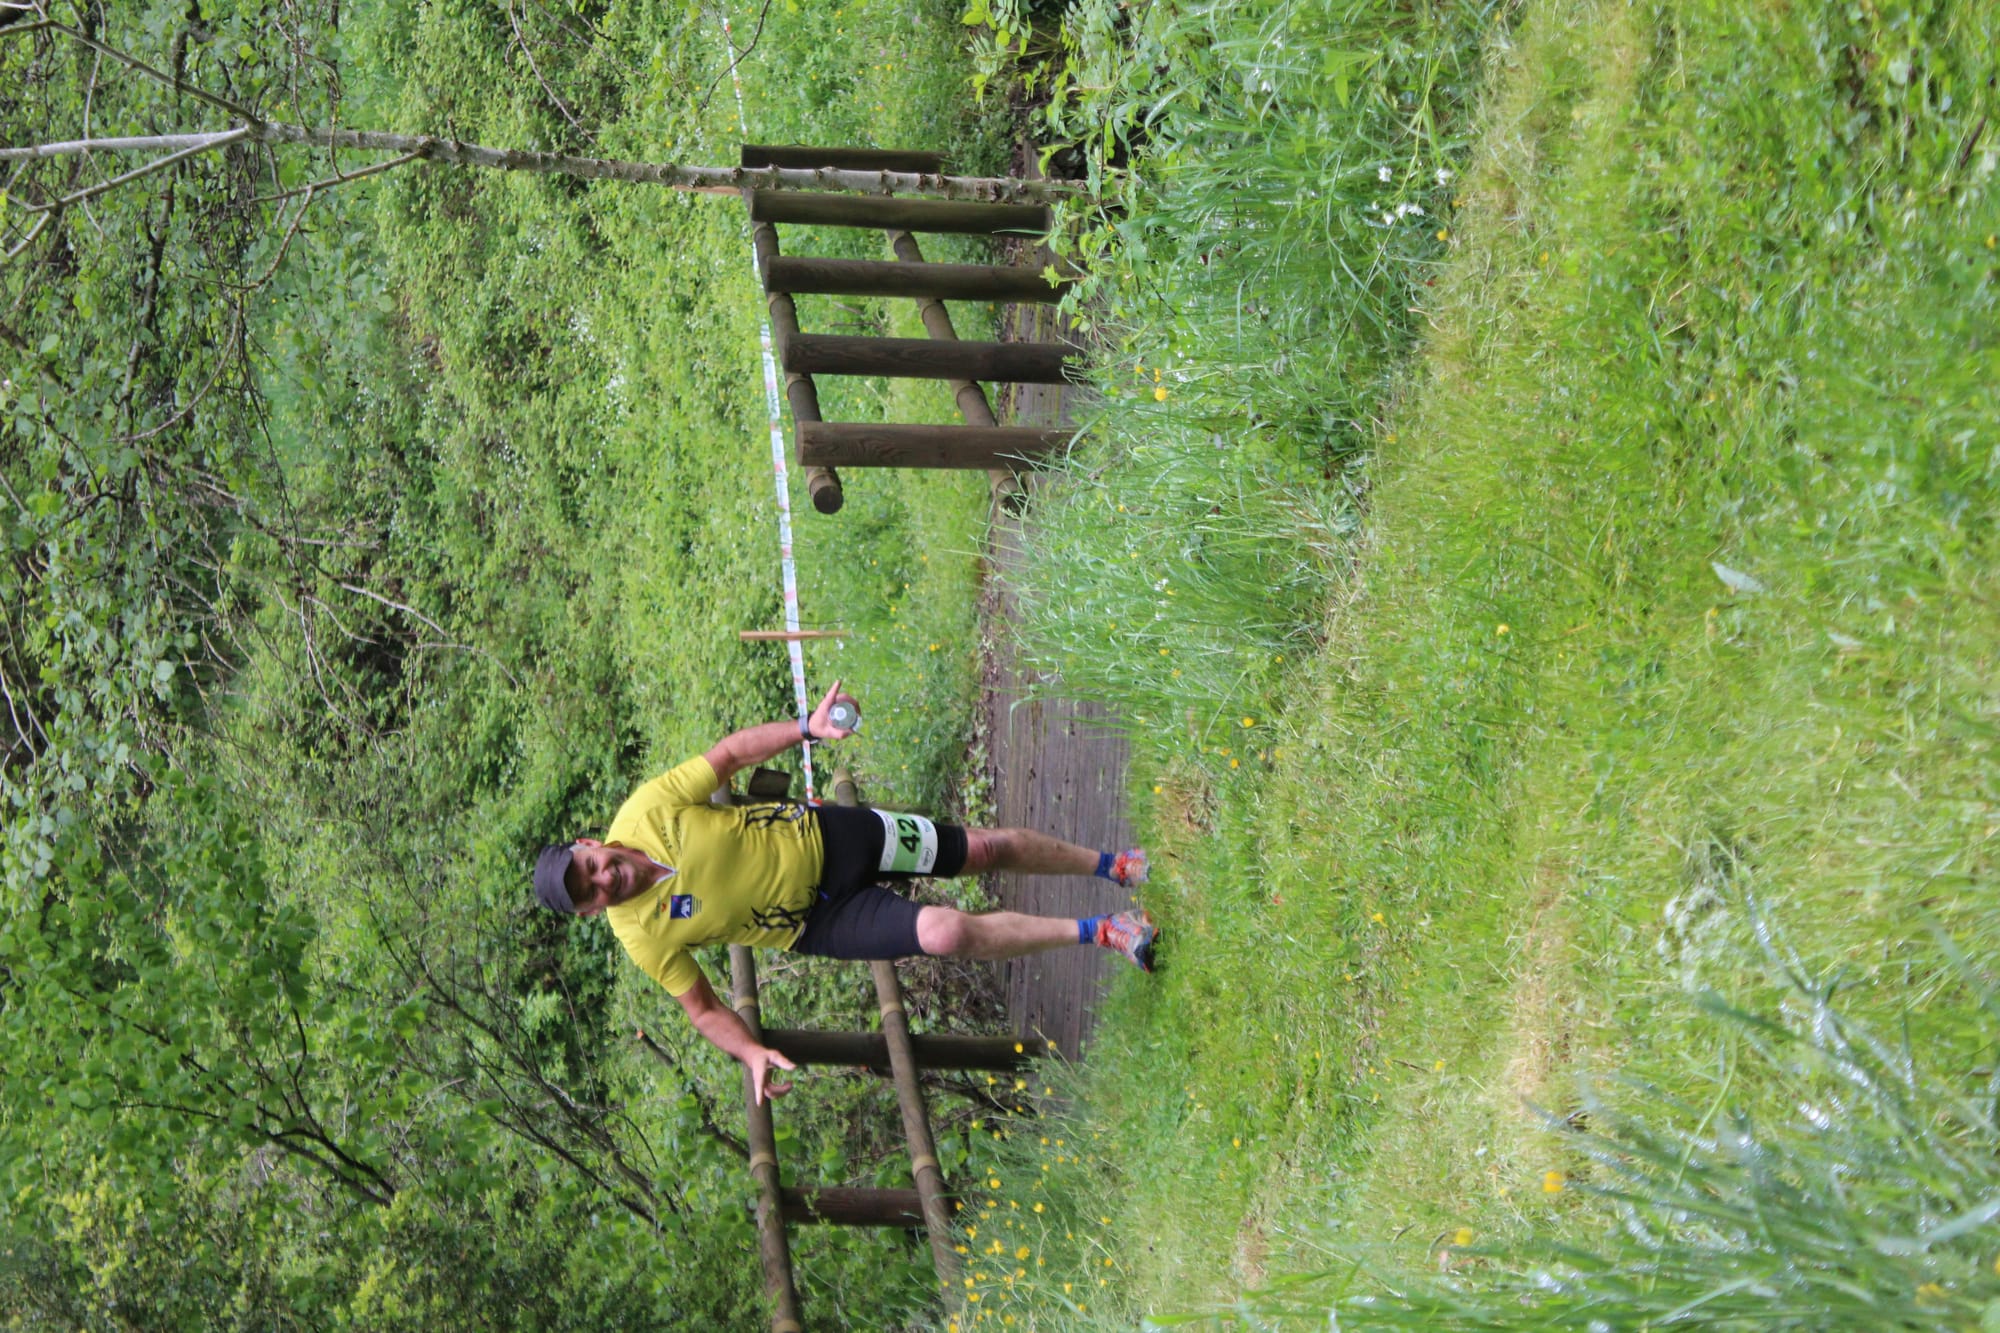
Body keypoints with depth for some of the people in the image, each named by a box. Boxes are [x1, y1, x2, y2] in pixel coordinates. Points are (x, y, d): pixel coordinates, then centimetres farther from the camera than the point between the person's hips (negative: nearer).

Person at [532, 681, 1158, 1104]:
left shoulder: (646, 812, -19)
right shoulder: (643, 936, -18)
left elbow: (730, 753, -10)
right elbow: (701, 1006, -5)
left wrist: (808, 726, -22)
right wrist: (751, 1053, -20)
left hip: (819, 836, 2)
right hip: (814, 923, -2)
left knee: (987, 848, 2)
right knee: (946, 931, -22)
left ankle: (1108, 864, 30)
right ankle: (1097, 932, -1)